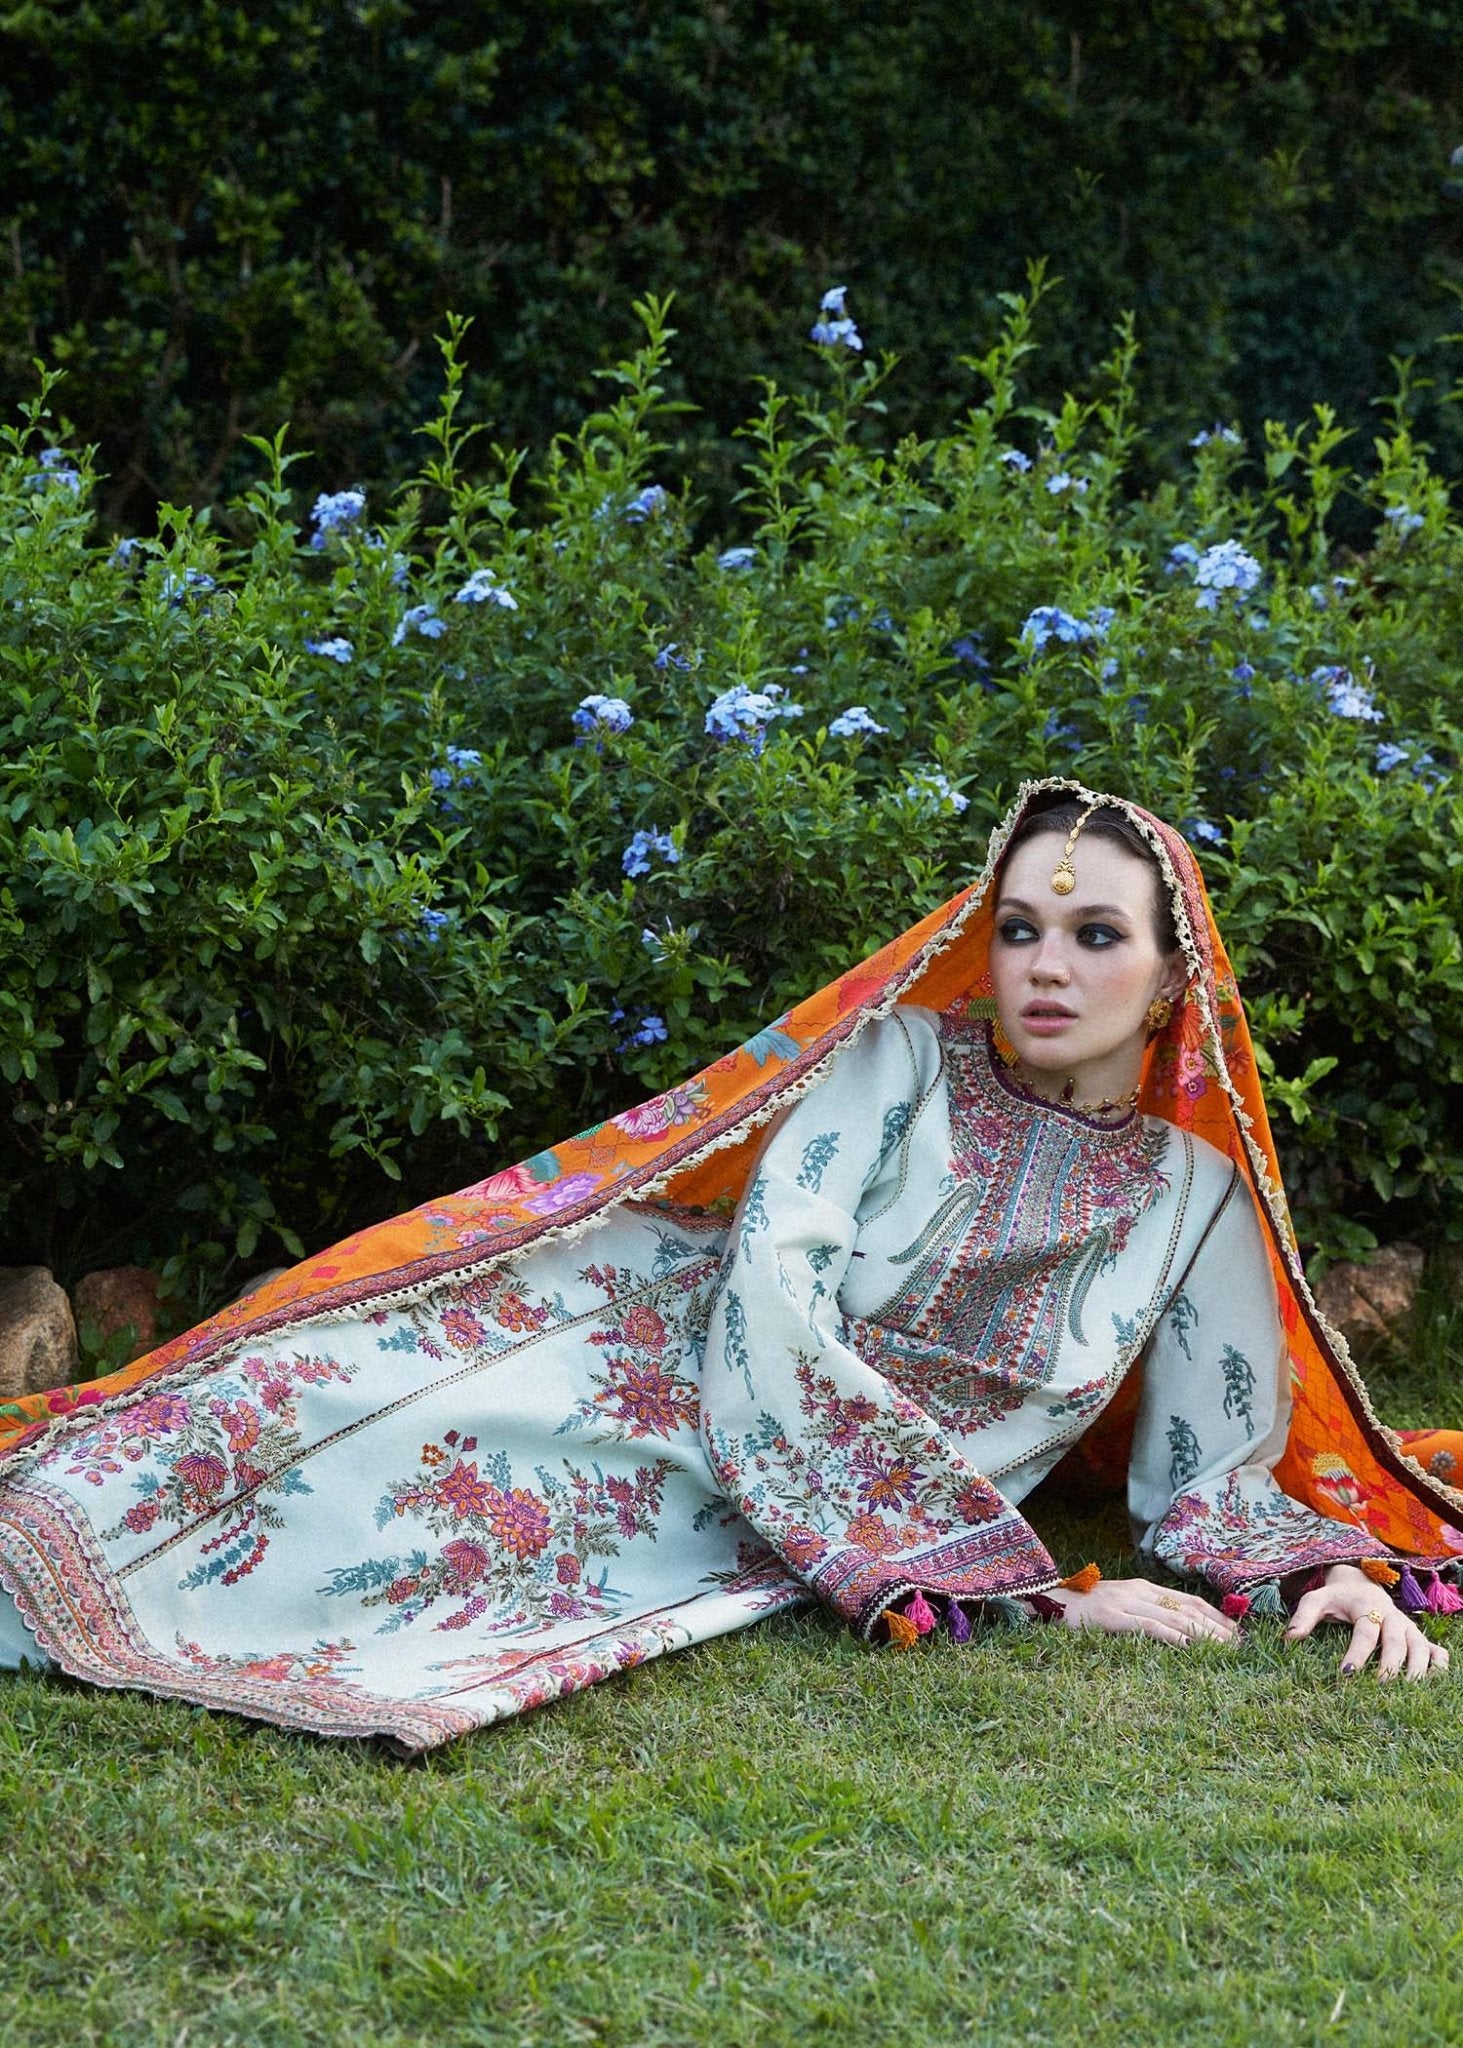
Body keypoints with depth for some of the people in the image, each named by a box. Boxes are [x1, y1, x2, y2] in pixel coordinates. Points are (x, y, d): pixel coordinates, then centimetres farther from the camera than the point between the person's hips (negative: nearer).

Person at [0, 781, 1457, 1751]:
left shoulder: (1197, 1192, 6)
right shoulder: (902, 1064, -3)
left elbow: (1215, 1470, 10)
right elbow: (770, 1306, -14)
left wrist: (1326, 1566, -14)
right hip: (662, 1359, 0)